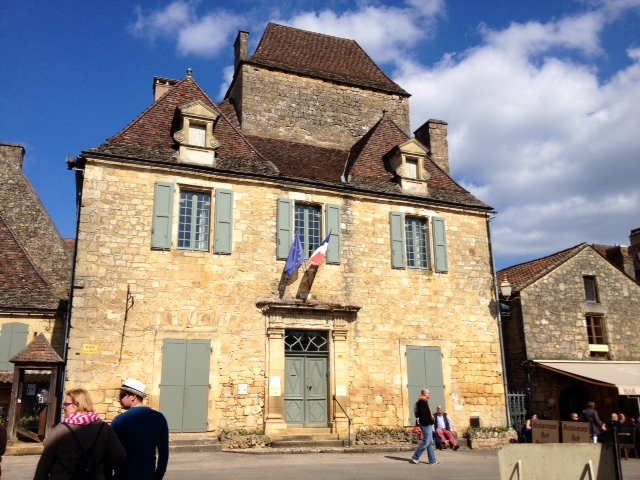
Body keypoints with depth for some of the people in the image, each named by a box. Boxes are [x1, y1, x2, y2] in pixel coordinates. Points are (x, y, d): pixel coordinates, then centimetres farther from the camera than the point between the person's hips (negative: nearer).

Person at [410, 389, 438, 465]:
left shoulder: (424, 401, 17)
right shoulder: (422, 401, -15)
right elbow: (423, 414, -23)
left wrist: (430, 422, 13)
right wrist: (428, 423, -24)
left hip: (428, 424, 11)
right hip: (426, 424, -11)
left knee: (430, 443, 10)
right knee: (426, 442, -6)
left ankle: (432, 461, 13)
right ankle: (415, 457, 2)